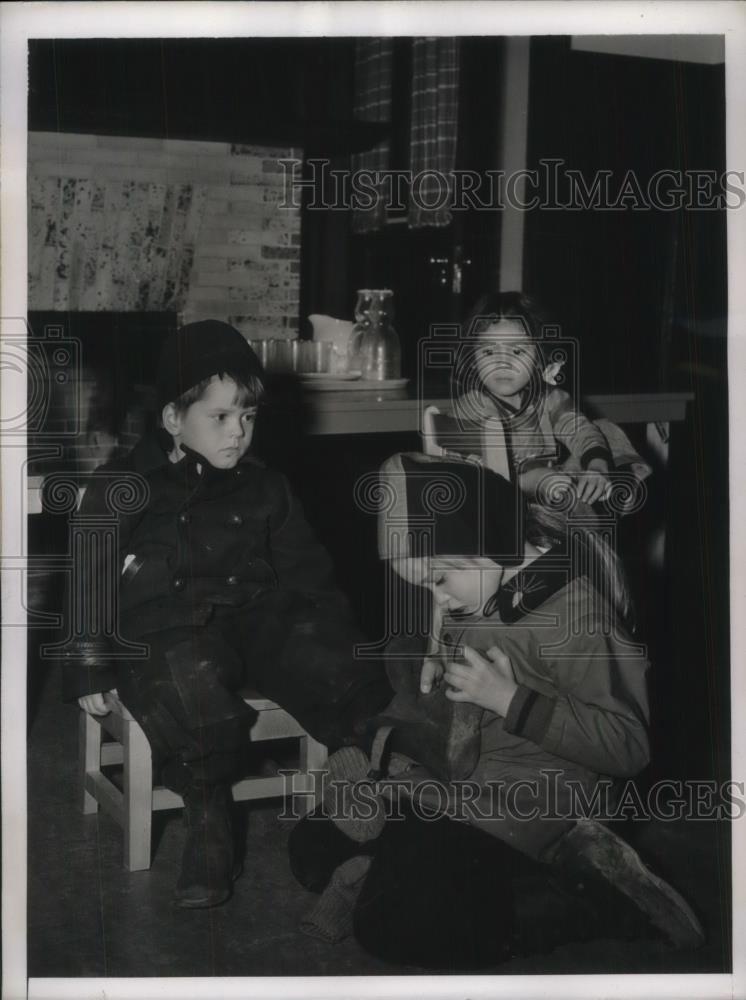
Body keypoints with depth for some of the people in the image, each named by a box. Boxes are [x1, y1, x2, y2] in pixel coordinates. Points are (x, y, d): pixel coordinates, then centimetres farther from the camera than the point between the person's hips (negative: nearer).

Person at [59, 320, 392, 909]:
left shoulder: (265, 489, 15)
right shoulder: (123, 490, 3)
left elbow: (307, 571, 20)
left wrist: (340, 637, 12)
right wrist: (88, 671, 0)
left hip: (257, 617, 4)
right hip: (165, 630, -4)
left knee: (350, 677, -22)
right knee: (195, 691, -37)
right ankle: (209, 824, -16)